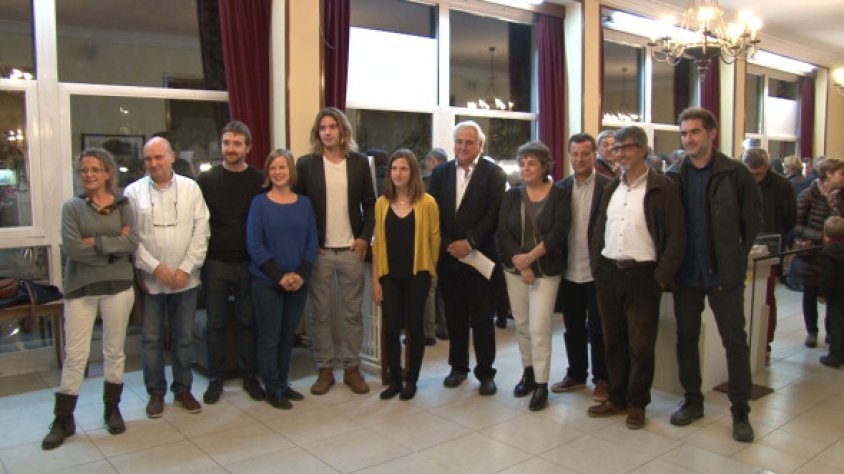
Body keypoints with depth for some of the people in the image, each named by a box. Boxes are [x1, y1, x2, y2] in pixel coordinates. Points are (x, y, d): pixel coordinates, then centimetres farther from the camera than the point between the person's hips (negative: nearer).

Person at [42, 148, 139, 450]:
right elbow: (72, 248, -13)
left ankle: (112, 409, 27)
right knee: (75, 356, 3)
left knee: (114, 352, 11)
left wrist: (96, 242, -16)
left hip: (118, 286, 1)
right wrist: (114, 245, -13)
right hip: (80, 288, -1)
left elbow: (132, 243, -9)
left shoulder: (123, 206, 4)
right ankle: (63, 420, 16)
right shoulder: (72, 206, 0)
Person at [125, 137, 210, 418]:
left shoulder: (190, 188, 2)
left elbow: (201, 231, -2)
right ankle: (156, 392, 25)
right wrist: (156, 267, -13)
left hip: (186, 279, 1)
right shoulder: (134, 192, 0)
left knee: (184, 338, 11)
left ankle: (183, 389, 27)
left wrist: (186, 268, -9)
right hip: (149, 280, -1)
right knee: (151, 339, 9)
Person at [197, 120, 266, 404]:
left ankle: (250, 376, 22)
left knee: (247, 322, 9)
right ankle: (216, 378, 21)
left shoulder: (260, 181, 1)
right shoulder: (207, 180, 2)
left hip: (249, 263, 0)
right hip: (215, 263, 0)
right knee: (215, 323, 8)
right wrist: (201, 255, -4)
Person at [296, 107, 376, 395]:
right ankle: (325, 369, 19)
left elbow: (370, 203, 7)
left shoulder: (359, 162, 4)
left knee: (353, 313, 7)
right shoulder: (306, 164, 0)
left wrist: (365, 236, -4)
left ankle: (351, 368, 20)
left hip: (351, 250, 1)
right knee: (320, 314, 6)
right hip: (318, 251, -1)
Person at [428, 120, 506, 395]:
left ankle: (485, 372, 15)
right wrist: (445, 245, -5)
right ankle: (458, 366, 26)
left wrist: (469, 242, -17)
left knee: (482, 318, 3)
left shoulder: (493, 173, -3)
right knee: (454, 316, 12)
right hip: (447, 256, 3)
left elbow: (494, 214, -11)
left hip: (479, 256, -3)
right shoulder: (440, 172, 9)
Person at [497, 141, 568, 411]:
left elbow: (558, 233, -12)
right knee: (521, 325, 11)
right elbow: (503, 233, -2)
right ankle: (528, 371, 28)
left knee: (539, 328, -6)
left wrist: (530, 257, -17)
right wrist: (521, 264, -12)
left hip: (546, 269, -3)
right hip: (514, 268, 4)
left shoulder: (558, 196, -4)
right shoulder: (512, 196, 5)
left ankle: (541, 384, 5)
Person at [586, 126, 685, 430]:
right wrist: (596, 267, 8)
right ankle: (617, 398, 27)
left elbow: (676, 236, -8)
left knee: (641, 344, 4)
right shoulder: (611, 188, 13)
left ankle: (637, 404, 19)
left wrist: (662, 277, -12)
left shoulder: (662, 188, -6)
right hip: (608, 273, 6)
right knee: (613, 341, 13)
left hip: (642, 274, -5)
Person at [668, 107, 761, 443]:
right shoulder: (675, 177, 1)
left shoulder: (735, 174, -6)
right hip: (686, 273, 3)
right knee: (686, 338, 11)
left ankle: (740, 412, 17)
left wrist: (735, 259, -1)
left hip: (723, 273, -3)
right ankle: (693, 402, 27)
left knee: (735, 341, 4)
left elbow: (752, 221, -1)